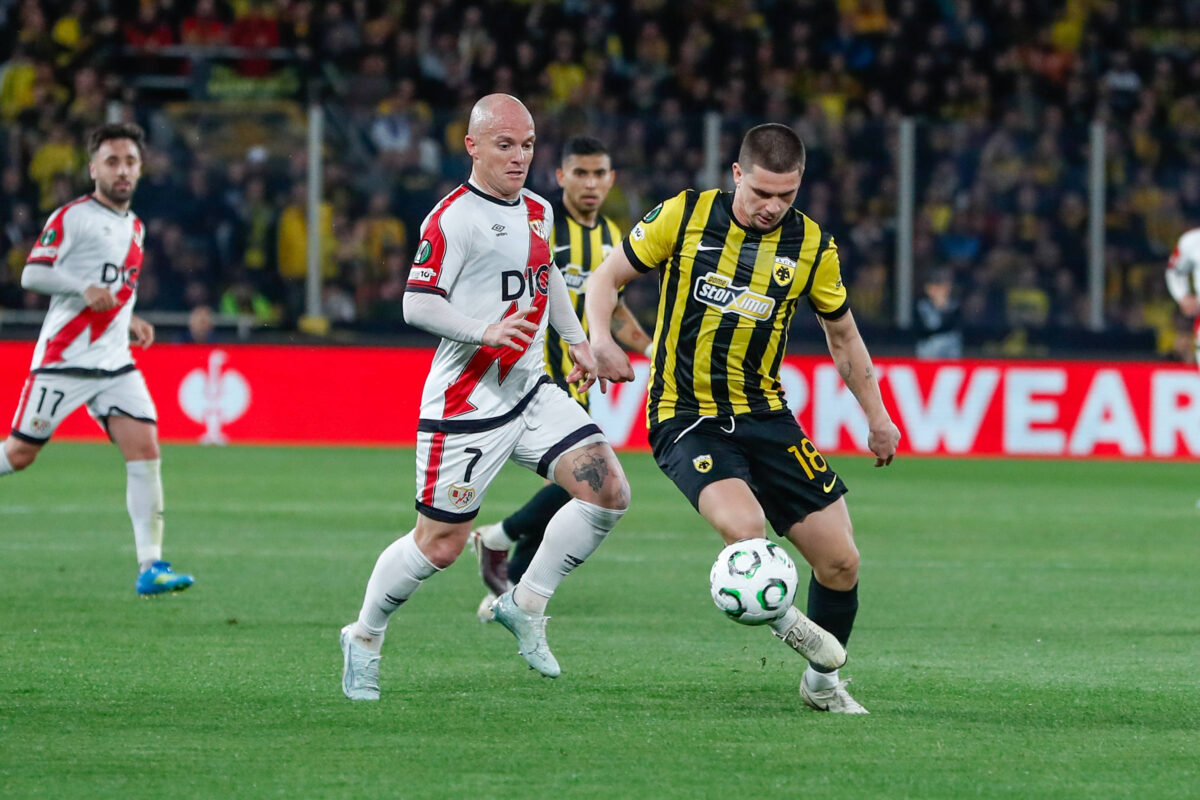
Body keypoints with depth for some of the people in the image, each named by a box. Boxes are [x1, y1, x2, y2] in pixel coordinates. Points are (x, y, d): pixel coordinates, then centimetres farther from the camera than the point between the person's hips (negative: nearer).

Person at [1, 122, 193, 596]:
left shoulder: (135, 228, 17)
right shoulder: (72, 217, -6)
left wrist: (131, 323, 12)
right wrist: (85, 290, -24)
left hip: (115, 362, 6)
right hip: (63, 358, -5)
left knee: (145, 450, -11)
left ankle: (150, 567, -14)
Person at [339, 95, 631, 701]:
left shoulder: (538, 212, 10)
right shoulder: (453, 218, -14)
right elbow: (416, 305, -18)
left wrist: (575, 340, 23)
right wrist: (486, 331, -29)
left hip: (531, 391, 7)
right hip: (466, 403, -7)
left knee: (608, 491, -8)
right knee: (439, 544, -3)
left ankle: (525, 606, 7)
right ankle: (363, 638, 21)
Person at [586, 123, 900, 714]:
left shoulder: (812, 246, -1)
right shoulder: (683, 217, -8)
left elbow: (842, 333, 16)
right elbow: (608, 277, 2)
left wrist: (876, 417, 20)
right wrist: (601, 340, -18)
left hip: (765, 416, 4)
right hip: (685, 416, -4)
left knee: (841, 560, -1)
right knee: (745, 528, -30)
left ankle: (823, 682, 24)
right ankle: (779, 617, 3)